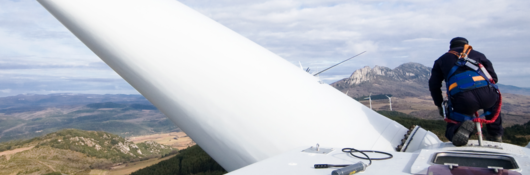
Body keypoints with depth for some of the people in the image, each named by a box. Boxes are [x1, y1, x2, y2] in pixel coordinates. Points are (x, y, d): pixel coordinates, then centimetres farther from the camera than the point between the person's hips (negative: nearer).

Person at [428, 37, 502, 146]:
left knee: (451, 131, 15)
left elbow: (434, 85, 21)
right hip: (487, 95, 2)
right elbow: (493, 77, 28)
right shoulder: (477, 54, 30)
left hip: (462, 101, -2)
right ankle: (496, 135, 35)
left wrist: (440, 105, 30)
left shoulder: (442, 60, 27)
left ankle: (463, 127, -21)